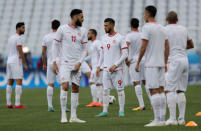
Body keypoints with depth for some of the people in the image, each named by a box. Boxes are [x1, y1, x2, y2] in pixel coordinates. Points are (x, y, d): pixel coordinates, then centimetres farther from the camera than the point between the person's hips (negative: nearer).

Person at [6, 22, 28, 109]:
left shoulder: (10, 38, 18)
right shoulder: (18, 38, -11)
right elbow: (20, 52, -17)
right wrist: (25, 64, -13)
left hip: (9, 62, 9)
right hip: (16, 62, -9)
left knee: (10, 83, 9)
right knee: (19, 82, -9)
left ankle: (8, 104, 8)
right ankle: (17, 104, -15)